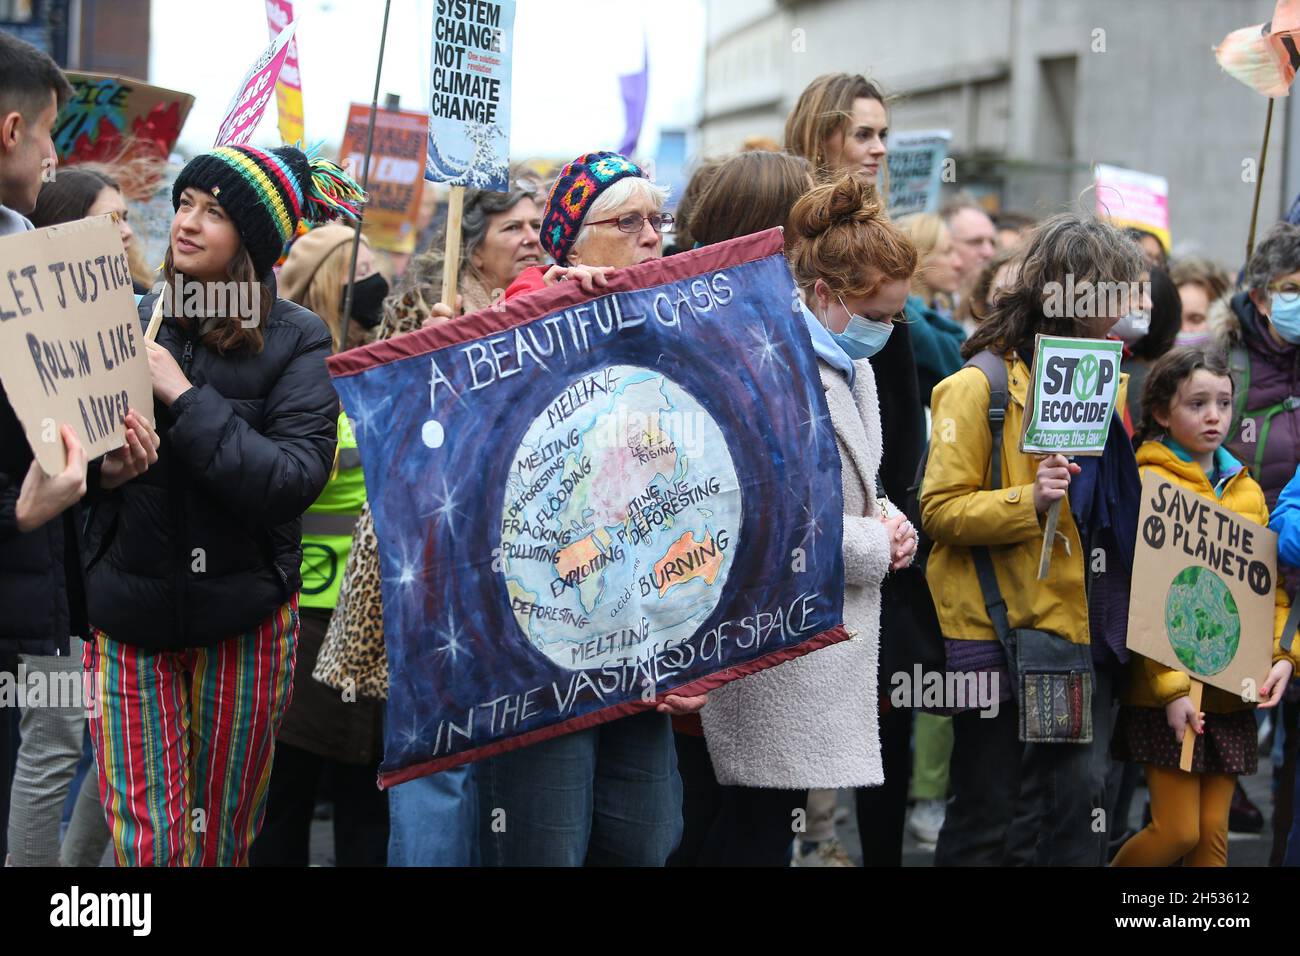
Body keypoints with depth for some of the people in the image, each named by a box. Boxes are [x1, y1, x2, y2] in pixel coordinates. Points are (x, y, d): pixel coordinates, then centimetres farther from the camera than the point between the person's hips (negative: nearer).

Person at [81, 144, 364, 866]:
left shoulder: (295, 340, -6)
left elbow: (295, 480, -18)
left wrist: (185, 399, -20)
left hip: (245, 613, -1)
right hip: (131, 611, 2)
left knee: (222, 837, 11)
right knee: (148, 843, -4)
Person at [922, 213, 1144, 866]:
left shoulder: (1106, 382, 13)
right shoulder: (983, 383, -9)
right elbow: (940, 510, -13)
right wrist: (1029, 501, -26)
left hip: (1087, 629, 7)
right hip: (1008, 634, -6)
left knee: (1080, 792, 5)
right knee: (990, 813, 2)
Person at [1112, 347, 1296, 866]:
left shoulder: (1247, 490, 13)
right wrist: (1170, 686, -19)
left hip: (1232, 689, 6)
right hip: (1167, 691, -6)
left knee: (1213, 833, 6)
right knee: (1177, 832, -6)